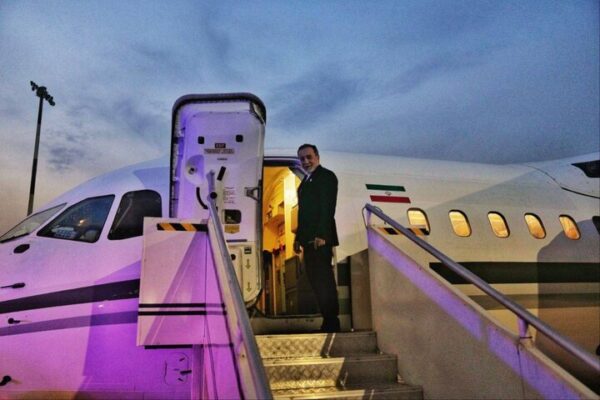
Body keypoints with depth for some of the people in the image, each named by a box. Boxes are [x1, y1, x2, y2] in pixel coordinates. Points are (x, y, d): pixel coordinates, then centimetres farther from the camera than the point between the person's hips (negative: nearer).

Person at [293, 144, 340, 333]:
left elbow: (328, 208, -15)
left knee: (324, 280, -7)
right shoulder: (306, 180, 22)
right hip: (308, 239, 9)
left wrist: (321, 235, -22)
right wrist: (299, 237, 16)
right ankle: (328, 320, 15)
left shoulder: (326, 176, -5)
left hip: (320, 238, -9)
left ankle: (331, 323, 0)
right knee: (315, 279, 9)